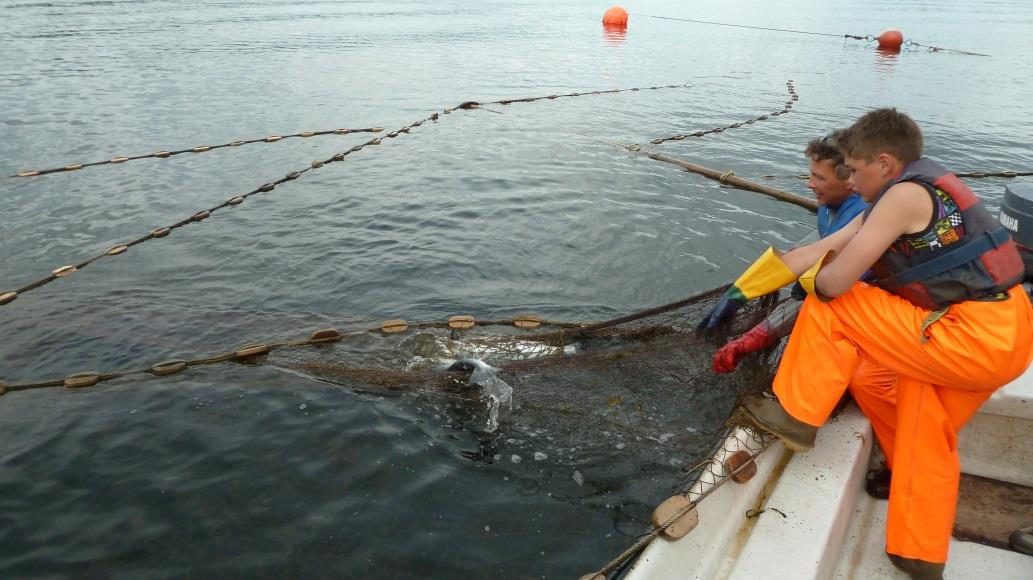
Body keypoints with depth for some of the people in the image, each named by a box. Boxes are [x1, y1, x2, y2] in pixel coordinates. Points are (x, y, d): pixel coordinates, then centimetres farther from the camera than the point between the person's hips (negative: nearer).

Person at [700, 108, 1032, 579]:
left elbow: (833, 282, -20)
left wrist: (810, 280, 6)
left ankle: (796, 416, 7)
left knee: (832, 307, -7)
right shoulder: (903, 197, 13)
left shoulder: (905, 194, -17)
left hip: (974, 340, -10)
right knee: (925, 434, 21)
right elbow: (816, 252, 13)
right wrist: (741, 292, 13)